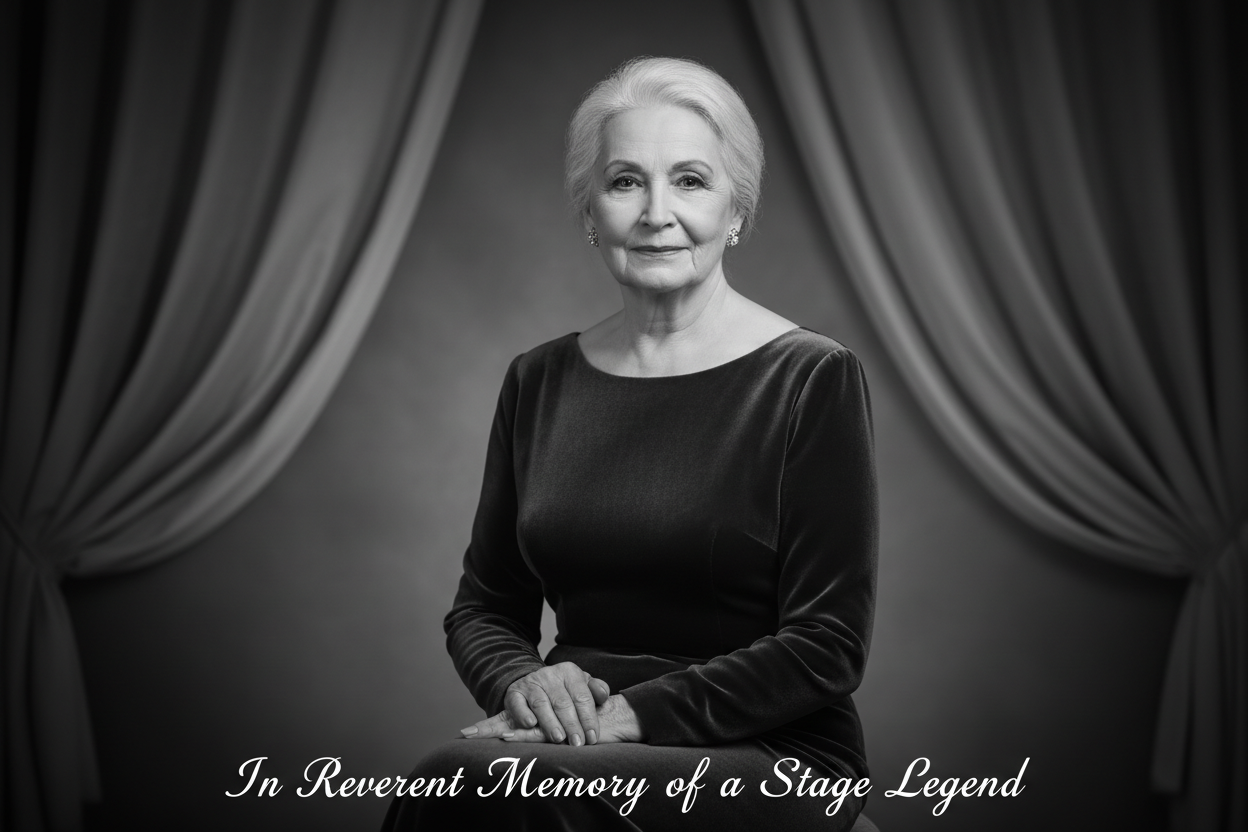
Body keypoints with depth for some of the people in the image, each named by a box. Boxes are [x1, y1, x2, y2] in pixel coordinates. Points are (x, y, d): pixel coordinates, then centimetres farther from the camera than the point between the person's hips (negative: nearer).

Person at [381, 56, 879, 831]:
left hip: (767, 758, -4)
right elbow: (484, 608, 14)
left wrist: (633, 712, -17)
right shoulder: (539, 381, 10)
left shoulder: (812, 380, -4)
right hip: (576, 742, 4)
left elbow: (827, 647, -8)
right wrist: (522, 680, -9)